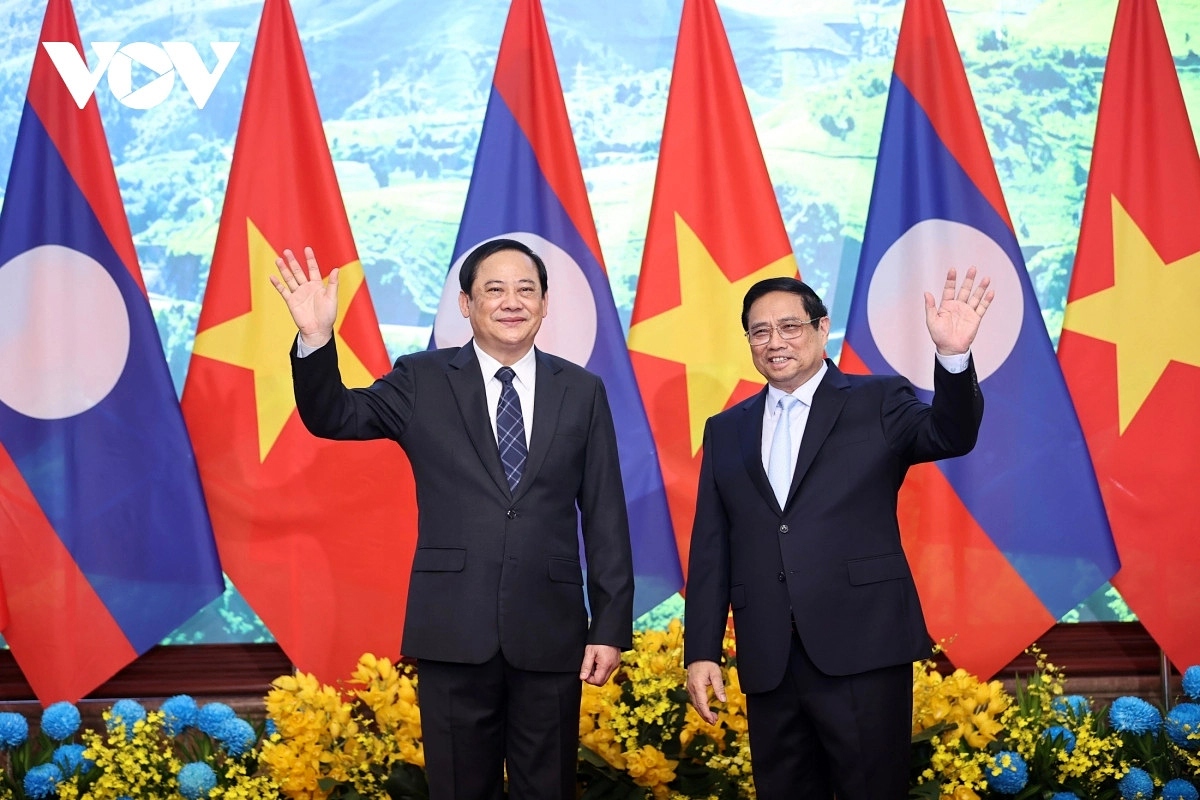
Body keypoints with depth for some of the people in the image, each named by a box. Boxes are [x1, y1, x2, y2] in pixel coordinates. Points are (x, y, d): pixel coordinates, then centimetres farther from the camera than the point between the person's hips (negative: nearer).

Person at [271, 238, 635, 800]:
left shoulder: (582, 392, 5)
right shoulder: (423, 381, 4)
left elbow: (605, 517, 5)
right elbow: (331, 417, -4)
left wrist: (611, 626, 1)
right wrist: (315, 339, -22)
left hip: (550, 633, 1)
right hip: (455, 632, -1)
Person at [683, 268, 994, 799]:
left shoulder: (877, 404, 5)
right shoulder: (726, 431, 15)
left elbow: (951, 435, -14)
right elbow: (711, 552, 13)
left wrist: (953, 356, -32)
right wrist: (701, 652, 6)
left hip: (862, 651, -3)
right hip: (768, 663, 4)